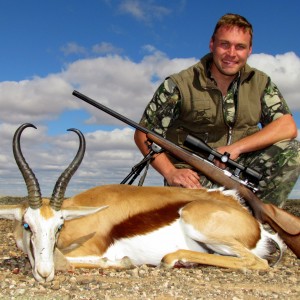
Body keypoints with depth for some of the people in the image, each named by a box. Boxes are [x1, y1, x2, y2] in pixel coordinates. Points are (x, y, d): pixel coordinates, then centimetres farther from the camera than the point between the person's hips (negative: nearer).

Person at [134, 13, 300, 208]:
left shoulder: (260, 83, 4)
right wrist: (171, 173, -21)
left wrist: (236, 148, -18)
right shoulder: (179, 85, -8)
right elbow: (143, 135, -6)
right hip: (193, 176, -4)